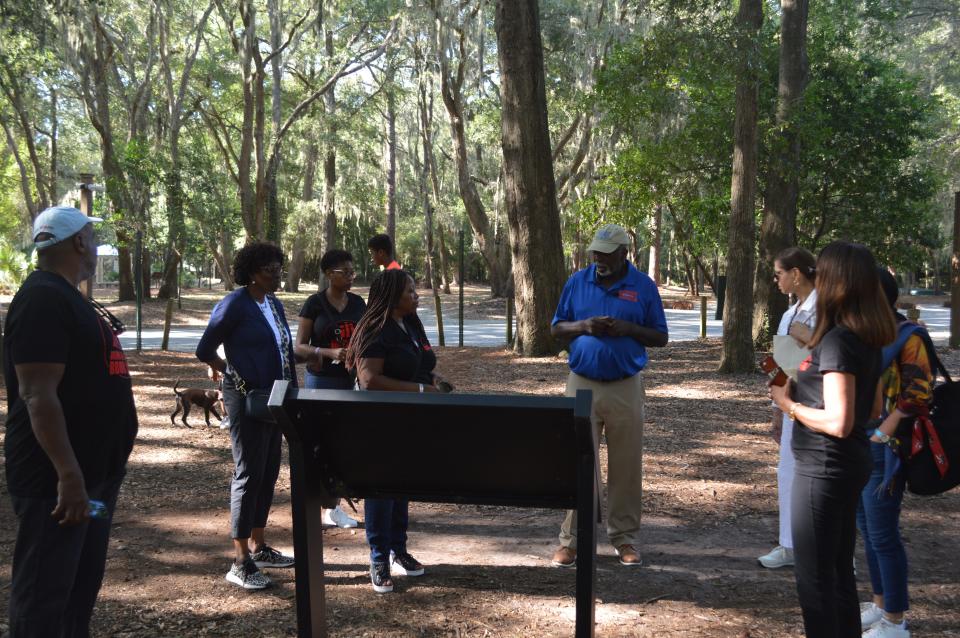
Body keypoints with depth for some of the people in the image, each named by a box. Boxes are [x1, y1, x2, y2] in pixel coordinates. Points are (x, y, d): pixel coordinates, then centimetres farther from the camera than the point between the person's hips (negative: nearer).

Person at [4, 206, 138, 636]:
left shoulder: (69, 298, 14)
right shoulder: (43, 299, -17)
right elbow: (38, 396, -24)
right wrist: (68, 474, -27)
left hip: (94, 472, 10)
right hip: (58, 480, -10)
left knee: (82, 586, 19)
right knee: (43, 595, 0)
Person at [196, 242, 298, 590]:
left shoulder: (274, 304, 13)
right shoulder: (234, 305, -10)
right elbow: (205, 351, -8)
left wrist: (292, 390, 11)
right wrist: (233, 376, -7)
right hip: (247, 398, -8)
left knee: (268, 473, 13)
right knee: (249, 474, -6)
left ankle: (258, 546, 26)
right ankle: (241, 563, 0)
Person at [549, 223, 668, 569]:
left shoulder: (644, 286, 1)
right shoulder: (577, 282, 4)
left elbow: (660, 337, 4)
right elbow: (556, 328, 9)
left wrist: (628, 328, -15)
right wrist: (583, 326, -11)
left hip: (626, 387, 0)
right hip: (582, 384, 1)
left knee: (626, 466, 7)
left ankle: (625, 537, 20)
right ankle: (571, 538, 9)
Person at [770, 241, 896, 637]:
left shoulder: (837, 340, -22)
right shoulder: (868, 337, 6)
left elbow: (838, 422, -27)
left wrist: (788, 405, -12)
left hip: (824, 469, -9)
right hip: (853, 462, 9)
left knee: (813, 575, 4)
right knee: (839, 568, 20)